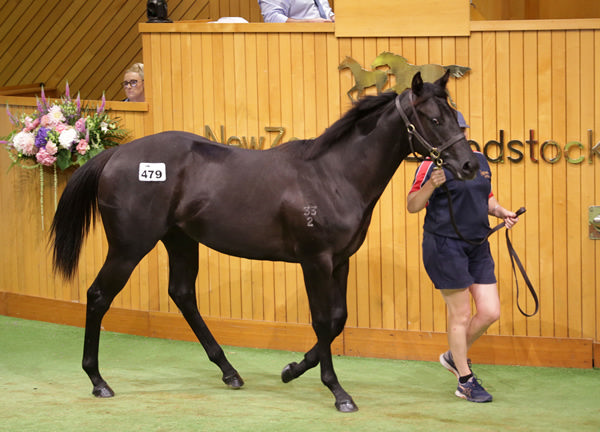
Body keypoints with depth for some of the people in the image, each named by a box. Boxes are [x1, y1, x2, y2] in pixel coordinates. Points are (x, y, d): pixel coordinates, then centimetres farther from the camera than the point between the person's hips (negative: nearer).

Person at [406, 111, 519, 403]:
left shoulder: (480, 161, 12)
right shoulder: (433, 165, -8)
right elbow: (412, 206, -10)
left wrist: (501, 212, 5)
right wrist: (431, 185, -26)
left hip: (477, 246, 7)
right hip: (444, 246, -7)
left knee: (490, 312, 4)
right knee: (460, 314, -1)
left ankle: (455, 356, 28)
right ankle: (465, 381, 12)